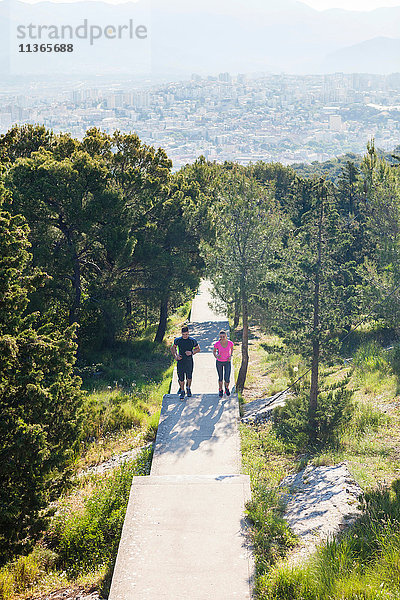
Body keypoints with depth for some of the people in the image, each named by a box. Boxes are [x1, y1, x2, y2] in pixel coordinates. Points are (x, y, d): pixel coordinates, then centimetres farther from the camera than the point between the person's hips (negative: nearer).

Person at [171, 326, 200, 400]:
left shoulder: (192, 340, -4)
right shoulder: (177, 340, -2)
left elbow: (198, 349, 7)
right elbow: (173, 347, 14)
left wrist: (192, 352, -11)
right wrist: (175, 356, -1)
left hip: (189, 361, -1)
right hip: (180, 361, 1)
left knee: (189, 377, 1)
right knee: (181, 378, 1)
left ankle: (188, 388, 31)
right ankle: (182, 391, 21)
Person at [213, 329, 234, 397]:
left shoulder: (230, 343, -19)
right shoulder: (217, 344, -21)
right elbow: (214, 351, -2)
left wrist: (231, 356, -9)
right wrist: (216, 356, -23)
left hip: (227, 362, 0)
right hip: (219, 362, 0)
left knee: (227, 379, -6)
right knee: (220, 378, 13)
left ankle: (227, 387, 29)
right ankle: (220, 390, 40)